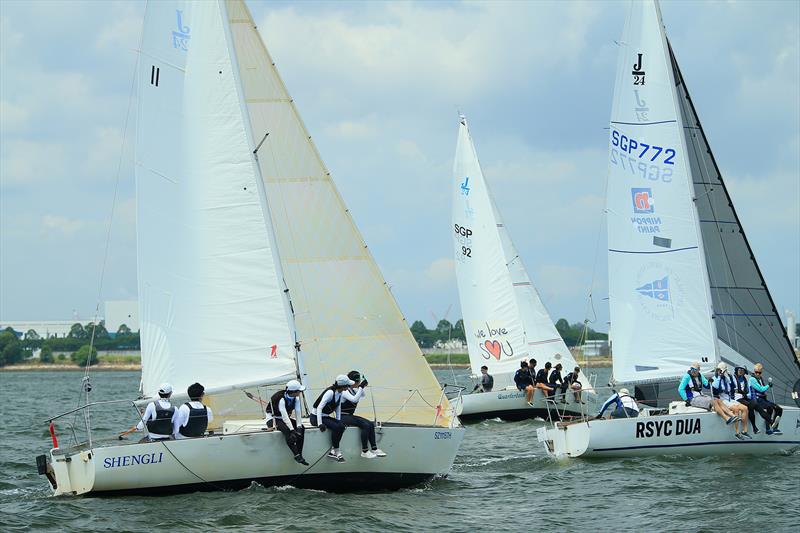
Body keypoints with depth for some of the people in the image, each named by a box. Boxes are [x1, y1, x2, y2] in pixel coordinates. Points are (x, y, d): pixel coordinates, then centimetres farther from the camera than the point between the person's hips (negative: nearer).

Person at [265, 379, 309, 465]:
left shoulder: (296, 398, -7)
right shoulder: (281, 399, -30)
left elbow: (298, 413, -14)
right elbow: (285, 416, -38)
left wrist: (299, 427, -29)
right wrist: (292, 430, -45)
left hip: (284, 419, 7)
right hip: (273, 419, -7)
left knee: (301, 428, -16)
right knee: (287, 430, -35)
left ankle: (300, 454, -16)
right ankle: (296, 455, -36)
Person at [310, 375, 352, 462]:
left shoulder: (340, 393, 1)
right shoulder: (330, 392, -25)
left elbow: (338, 407, 13)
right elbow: (319, 408, -30)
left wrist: (338, 420, 3)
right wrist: (320, 424, -35)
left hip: (325, 416, 8)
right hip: (316, 416, -8)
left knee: (341, 426, -15)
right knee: (336, 427, -27)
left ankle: (332, 452, -12)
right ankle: (336, 451, -13)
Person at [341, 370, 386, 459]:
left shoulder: (353, 390, 9)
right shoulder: (345, 391, -16)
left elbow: (362, 394, 23)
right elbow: (354, 399, -31)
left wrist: (364, 386, 4)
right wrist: (361, 387, -30)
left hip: (350, 416, 9)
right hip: (344, 417, -9)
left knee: (371, 424, -6)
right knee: (365, 425, -24)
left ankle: (374, 449, -4)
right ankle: (364, 451, -19)